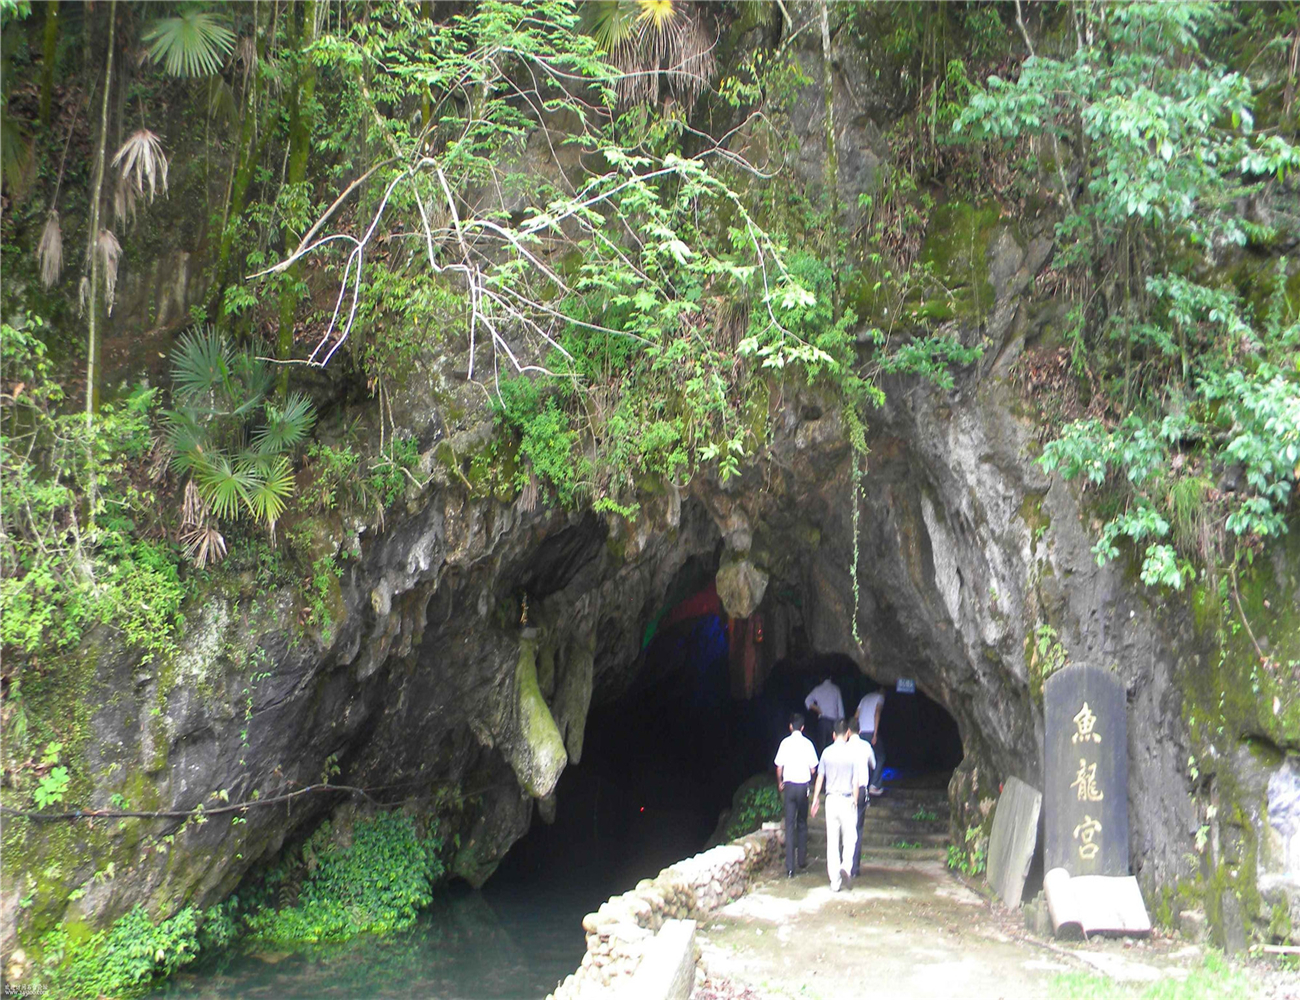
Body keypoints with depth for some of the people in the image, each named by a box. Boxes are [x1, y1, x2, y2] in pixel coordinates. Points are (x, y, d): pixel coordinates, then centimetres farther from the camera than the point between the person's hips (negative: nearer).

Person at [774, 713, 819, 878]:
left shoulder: (785, 742, -3)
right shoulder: (807, 743, -3)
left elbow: (779, 767, 1)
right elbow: (813, 769, 0)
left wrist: (780, 783, 19)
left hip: (789, 785, 0)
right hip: (803, 785, 0)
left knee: (789, 825, -1)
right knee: (802, 824, 18)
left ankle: (790, 867, -7)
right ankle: (802, 860, 24)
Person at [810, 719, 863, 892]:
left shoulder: (827, 752, 1)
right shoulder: (852, 753, -6)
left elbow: (820, 778, 6)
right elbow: (856, 781, -6)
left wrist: (816, 799, 15)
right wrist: (855, 800, 3)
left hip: (831, 799, 2)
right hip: (847, 799, -2)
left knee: (832, 840, 6)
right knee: (850, 838, 9)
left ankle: (835, 882, 7)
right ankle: (846, 867, -16)